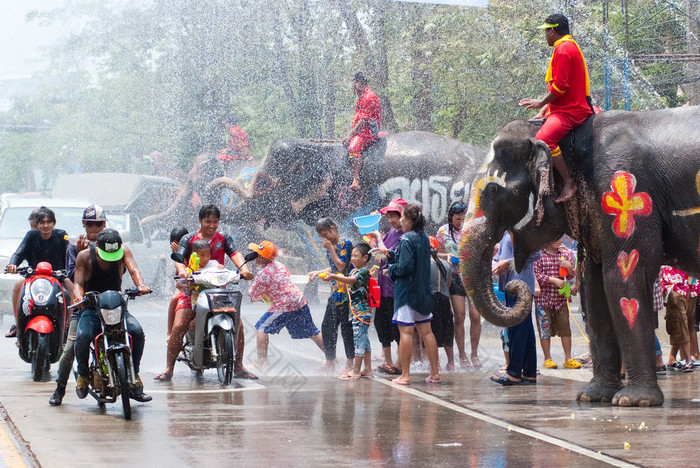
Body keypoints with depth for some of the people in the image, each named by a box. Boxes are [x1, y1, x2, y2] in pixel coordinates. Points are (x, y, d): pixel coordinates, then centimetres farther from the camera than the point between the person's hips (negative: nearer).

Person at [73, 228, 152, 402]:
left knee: (137, 332, -25)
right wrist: (79, 297, -33)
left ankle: (134, 376, -8)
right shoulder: (85, 256, -5)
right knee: (82, 337, -30)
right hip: (92, 309, -1)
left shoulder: (123, 251, -1)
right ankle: (83, 373, -3)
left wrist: (140, 285, -37)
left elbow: (133, 269, -15)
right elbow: (78, 282, -9)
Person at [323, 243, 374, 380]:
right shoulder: (353, 271, 16)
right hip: (354, 310, 10)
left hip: (361, 311, -10)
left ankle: (356, 371, -3)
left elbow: (352, 280, -30)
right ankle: (368, 369, 16)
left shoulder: (364, 271, -13)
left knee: (359, 339, -6)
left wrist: (334, 277, -38)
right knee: (363, 339, 12)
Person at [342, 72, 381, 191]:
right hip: (360, 131, 11)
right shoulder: (361, 98, 21)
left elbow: (363, 120, -19)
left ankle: (356, 181, -42)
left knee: (354, 148, -33)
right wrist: (348, 134, 10)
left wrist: (351, 135, -18)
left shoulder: (369, 97, -13)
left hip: (368, 131, -11)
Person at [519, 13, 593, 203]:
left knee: (544, 138, -31)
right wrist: (544, 109, 19)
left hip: (570, 111, -12)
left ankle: (568, 183, -28)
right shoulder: (570, 46, 21)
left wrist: (541, 103, -9)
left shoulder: (563, 49, -14)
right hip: (566, 107, 12)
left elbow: (560, 86, -21)